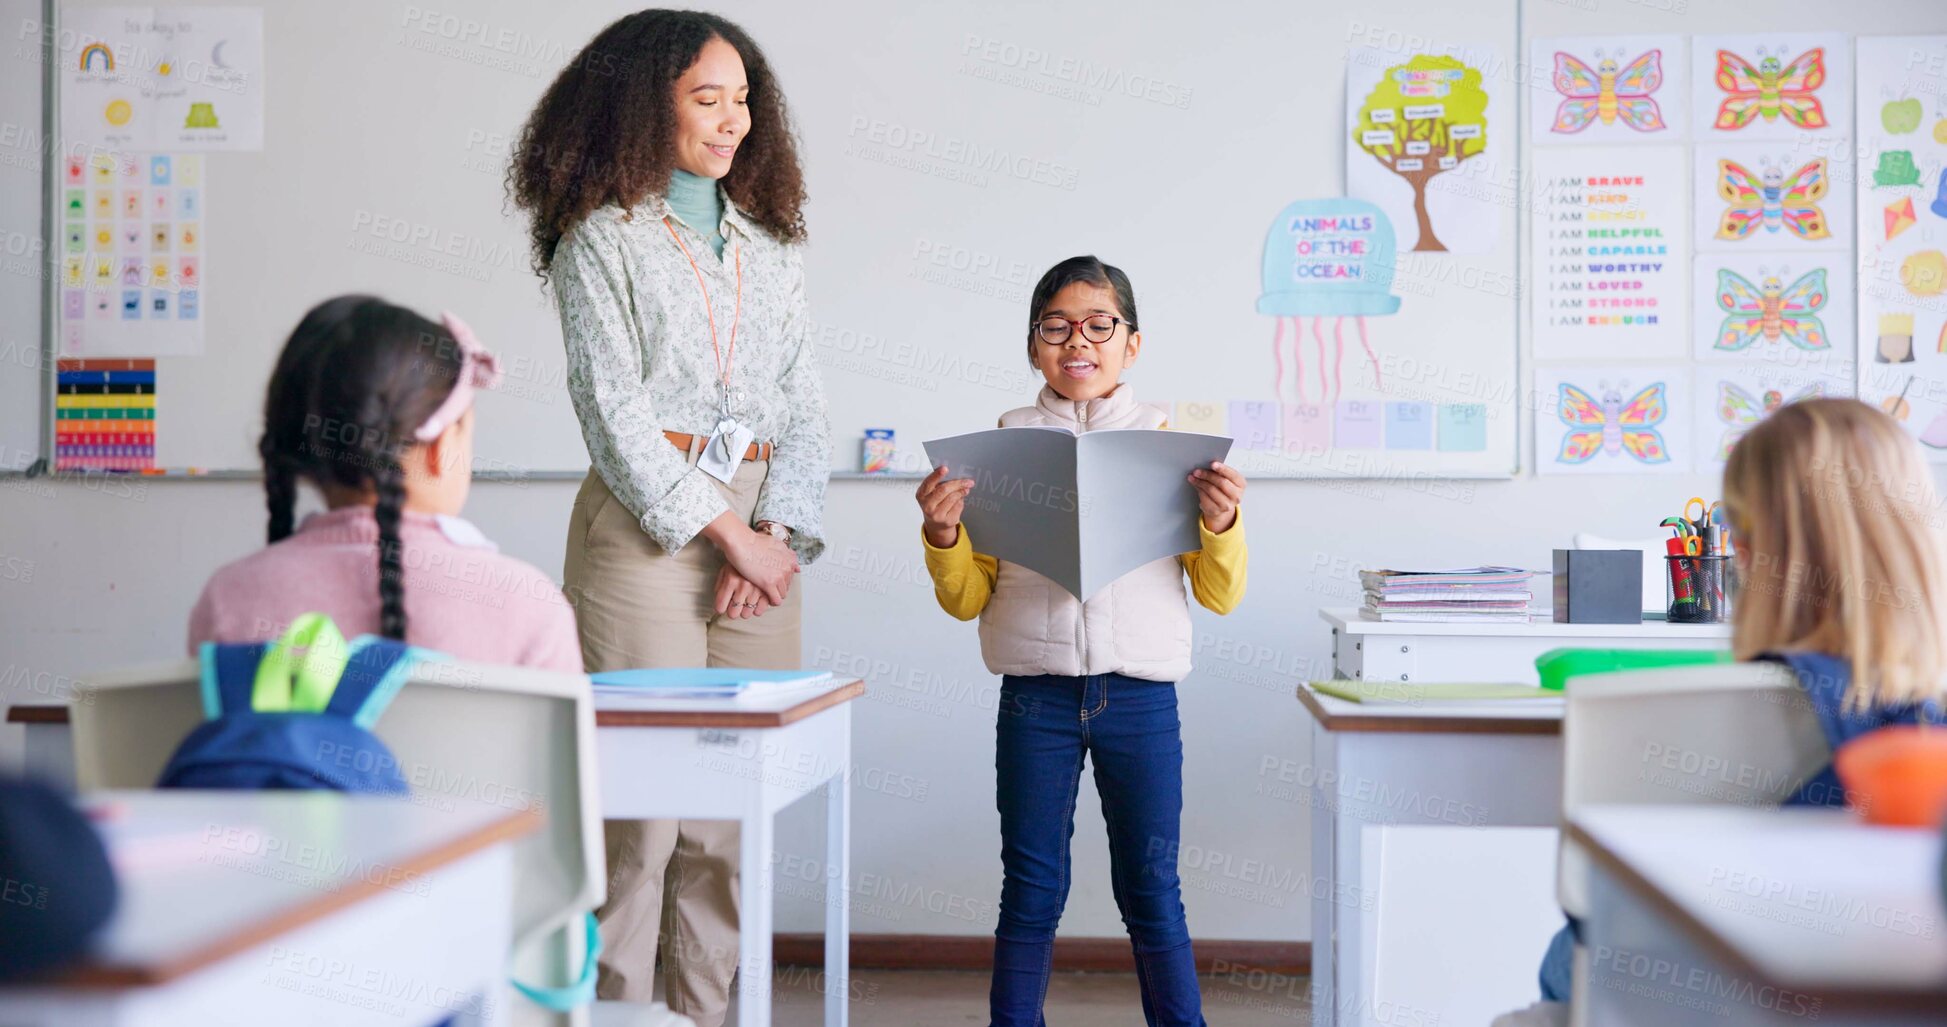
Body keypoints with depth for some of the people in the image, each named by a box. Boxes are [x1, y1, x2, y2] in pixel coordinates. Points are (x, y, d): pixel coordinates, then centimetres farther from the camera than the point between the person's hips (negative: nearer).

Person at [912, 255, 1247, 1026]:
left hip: (1141, 694, 0)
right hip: (1035, 695, 0)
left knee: (1151, 890, 7)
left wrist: (1221, 523, -14)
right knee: (1031, 890, 8)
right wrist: (943, 537, -13)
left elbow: (1220, 595, 4)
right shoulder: (1003, 443, 5)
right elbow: (967, 600, 5)